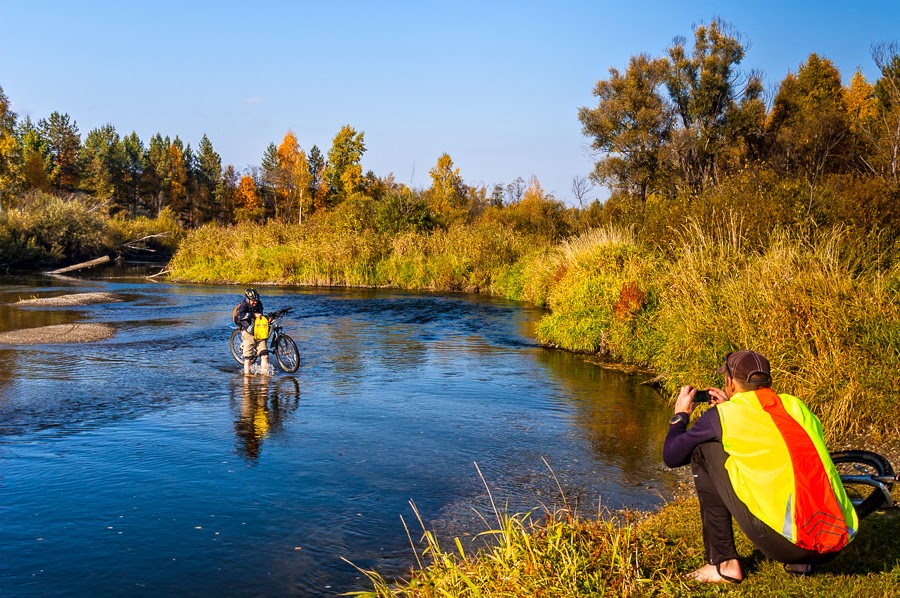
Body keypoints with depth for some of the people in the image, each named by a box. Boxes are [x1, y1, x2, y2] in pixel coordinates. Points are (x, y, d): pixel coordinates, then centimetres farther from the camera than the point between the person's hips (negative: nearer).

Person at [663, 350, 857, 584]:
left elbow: (671, 457, 10)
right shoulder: (796, 405, 13)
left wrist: (680, 415, 27)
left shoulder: (724, 416, -1)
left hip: (784, 544, -6)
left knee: (703, 451, 8)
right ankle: (800, 563, 19)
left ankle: (723, 563, 11)